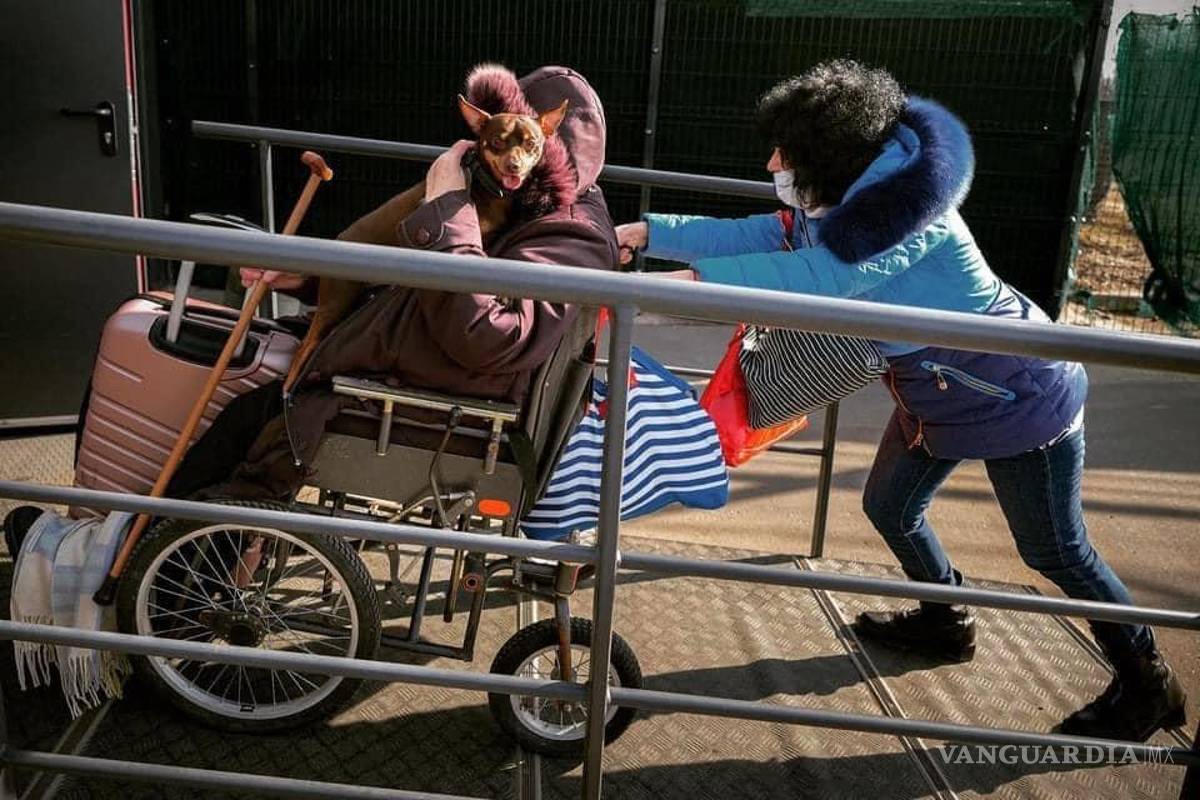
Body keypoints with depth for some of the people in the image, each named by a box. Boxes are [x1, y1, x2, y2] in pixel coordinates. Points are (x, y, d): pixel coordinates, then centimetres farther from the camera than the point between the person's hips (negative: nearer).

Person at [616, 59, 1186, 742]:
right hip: (937, 393, 9)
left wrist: (698, 279, -39)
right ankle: (947, 622, 44)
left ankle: (1148, 684, 28)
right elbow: (753, 237, 2)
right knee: (890, 510, 17)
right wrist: (648, 233, -1)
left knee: (1056, 551, 5)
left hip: (1019, 396, -9)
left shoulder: (904, 209, -29)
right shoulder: (836, 207, -2)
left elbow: (821, 275, -42)